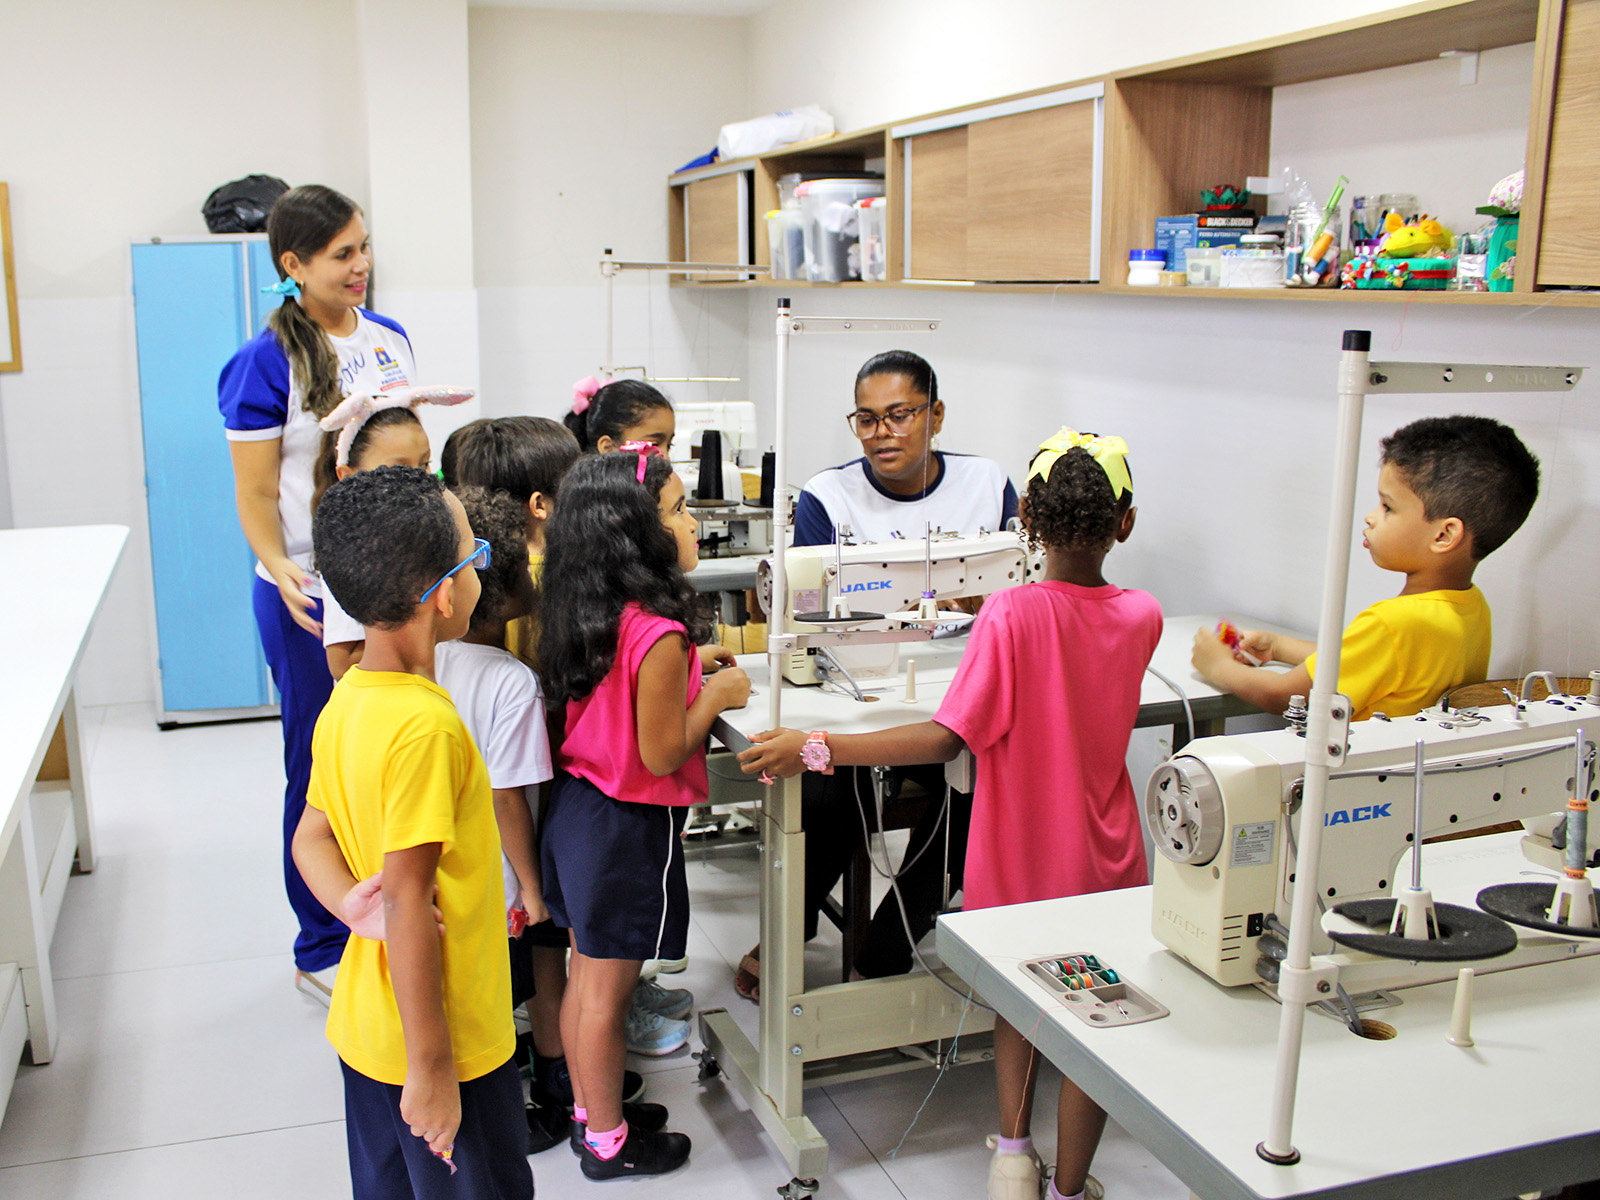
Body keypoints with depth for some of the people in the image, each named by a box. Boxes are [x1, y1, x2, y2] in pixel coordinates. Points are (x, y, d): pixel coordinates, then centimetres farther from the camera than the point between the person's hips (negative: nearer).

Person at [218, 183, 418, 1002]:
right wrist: (282, 573, -27)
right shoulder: (266, 362, -11)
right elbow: (256, 498, -11)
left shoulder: (390, 339, 7)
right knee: (324, 772, 6)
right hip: (314, 597, -5)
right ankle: (323, 950, 23)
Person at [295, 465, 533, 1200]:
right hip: (443, 1039, -8)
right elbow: (408, 899, -26)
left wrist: (355, 906, -11)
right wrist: (432, 1070, -20)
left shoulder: (346, 700, 1)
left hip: (367, 1027, 8)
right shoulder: (424, 725, -26)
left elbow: (311, 837, 7)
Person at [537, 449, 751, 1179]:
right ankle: (608, 1140, 26)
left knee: (586, 974, 22)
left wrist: (690, 680, 10)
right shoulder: (659, 634, -25)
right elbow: (661, 755, -21)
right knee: (609, 991, 8)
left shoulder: (588, 617, 0)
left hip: (576, 808, 8)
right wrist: (716, 696, -8)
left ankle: (590, 1107, 40)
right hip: (628, 827, -8)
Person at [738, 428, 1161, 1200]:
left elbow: (949, 739, -25)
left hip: (1017, 855, -2)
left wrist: (816, 749, -24)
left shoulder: (1010, 615, -21)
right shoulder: (1142, 617, -8)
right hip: (1104, 860, 2)